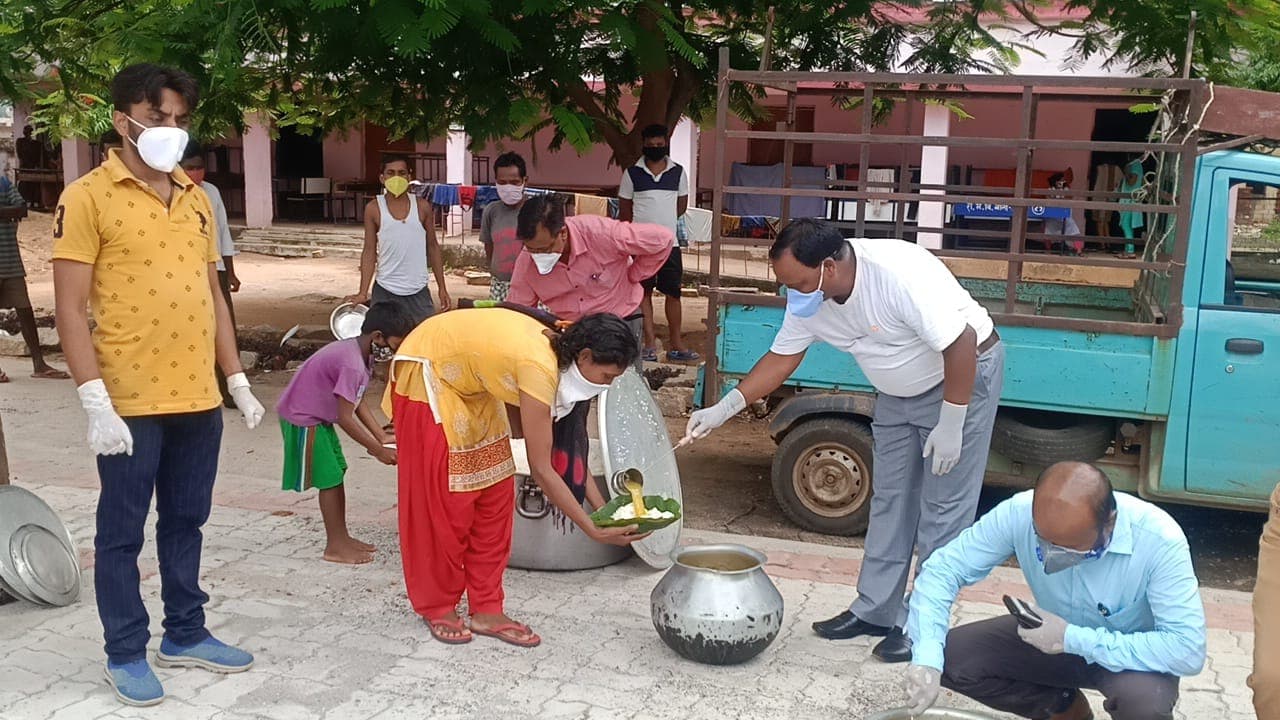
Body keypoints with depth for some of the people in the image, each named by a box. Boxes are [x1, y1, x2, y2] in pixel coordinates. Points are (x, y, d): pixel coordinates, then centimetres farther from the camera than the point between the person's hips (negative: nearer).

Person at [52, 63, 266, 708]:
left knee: (186, 522, 16)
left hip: (198, 397, 6)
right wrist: (95, 401, -18)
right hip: (130, 402, -6)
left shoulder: (196, 198, 12)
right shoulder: (88, 196, -7)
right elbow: (71, 308, -11)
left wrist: (237, 380, 14)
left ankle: (185, 635, 31)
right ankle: (125, 655, 21)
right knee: (122, 532, 7)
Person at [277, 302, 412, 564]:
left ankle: (342, 538, 23)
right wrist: (378, 450, -20)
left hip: (318, 417, 9)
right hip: (302, 420, -9)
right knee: (329, 479, -3)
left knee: (337, 474, 13)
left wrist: (382, 437, 1)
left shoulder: (363, 354, -1)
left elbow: (357, 403, 6)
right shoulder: (352, 364, -31)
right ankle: (335, 547, 7)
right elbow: (346, 418, -27)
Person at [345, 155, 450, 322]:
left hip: (418, 291, 1)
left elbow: (433, 247, 8)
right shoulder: (374, 209, -2)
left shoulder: (422, 207, 1)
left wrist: (442, 288, 5)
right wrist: (363, 293, -6)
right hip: (385, 292, -1)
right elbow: (370, 251, 1)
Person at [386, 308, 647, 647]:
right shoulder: (540, 368, -35)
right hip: (426, 374, -8)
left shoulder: (558, 350, -11)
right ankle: (438, 608, 16)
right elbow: (541, 469, -32)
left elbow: (569, 444, -4)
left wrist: (603, 508, -8)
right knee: (445, 499, -2)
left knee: (495, 494, 4)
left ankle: (487, 610, 11)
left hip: (470, 384, 9)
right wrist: (594, 532, -27)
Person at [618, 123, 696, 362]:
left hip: (670, 242, 1)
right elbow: (624, 209, 4)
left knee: (673, 293, 4)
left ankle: (676, 345, 12)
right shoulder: (632, 173, -1)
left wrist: (664, 222, 5)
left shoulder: (678, 172, 4)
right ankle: (650, 344, 8)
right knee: (644, 293, 3)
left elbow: (682, 204, 12)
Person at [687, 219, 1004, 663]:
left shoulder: (901, 275, -36)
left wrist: (950, 426, -26)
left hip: (965, 376, -7)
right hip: (899, 391, 8)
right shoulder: (810, 298, -13)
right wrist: (723, 409, -11)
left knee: (942, 510, -5)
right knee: (889, 502, 11)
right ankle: (875, 610, 21)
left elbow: (961, 343, -31)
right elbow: (781, 358, -3)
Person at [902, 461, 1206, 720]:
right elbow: (942, 570, -21)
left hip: (1130, 654, -4)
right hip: (1053, 636, 4)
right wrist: (927, 659, -37)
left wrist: (1073, 639, -35)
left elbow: (1188, 649, -33)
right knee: (950, 656, -15)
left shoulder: (1160, 540, -33)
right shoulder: (1020, 512, -27)